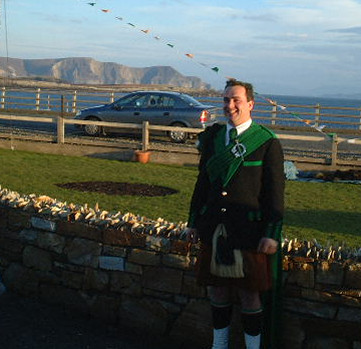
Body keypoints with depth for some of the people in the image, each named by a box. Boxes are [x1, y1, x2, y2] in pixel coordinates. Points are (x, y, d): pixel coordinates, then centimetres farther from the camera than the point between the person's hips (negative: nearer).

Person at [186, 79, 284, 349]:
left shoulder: (267, 143, -6)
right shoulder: (212, 137, 8)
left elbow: (275, 192, -7)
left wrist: (272, 235, -11)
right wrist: (194, 222, 12)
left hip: (249, 230, -5)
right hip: (214, 227, 5)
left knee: (250, 294, 5)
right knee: (217, 289, 14)